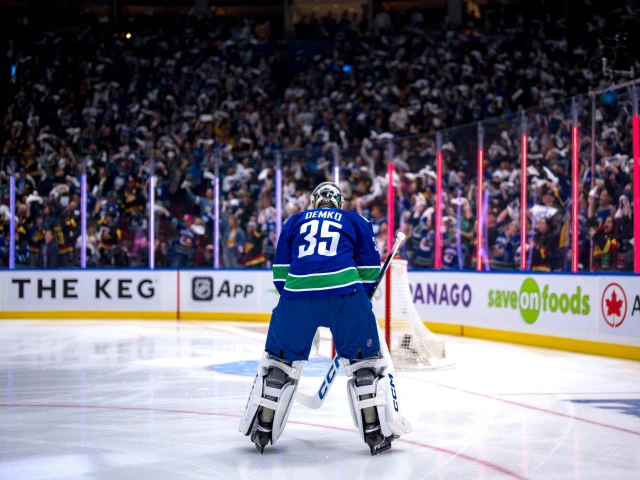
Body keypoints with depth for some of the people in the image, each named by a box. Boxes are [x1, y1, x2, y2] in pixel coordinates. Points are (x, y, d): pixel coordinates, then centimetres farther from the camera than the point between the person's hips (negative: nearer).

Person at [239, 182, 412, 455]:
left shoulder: (295, 221, 27)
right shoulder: (356, 221, 23)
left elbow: (280, 268, 22)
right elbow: (369, 268, 17)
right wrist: (362, 300, 25)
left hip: (297, 292, 1)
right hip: (345, 293, -1)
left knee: (279, 360, 16)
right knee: (365, 361, 10)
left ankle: (261, 430, 19)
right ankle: (376, 432, 5)